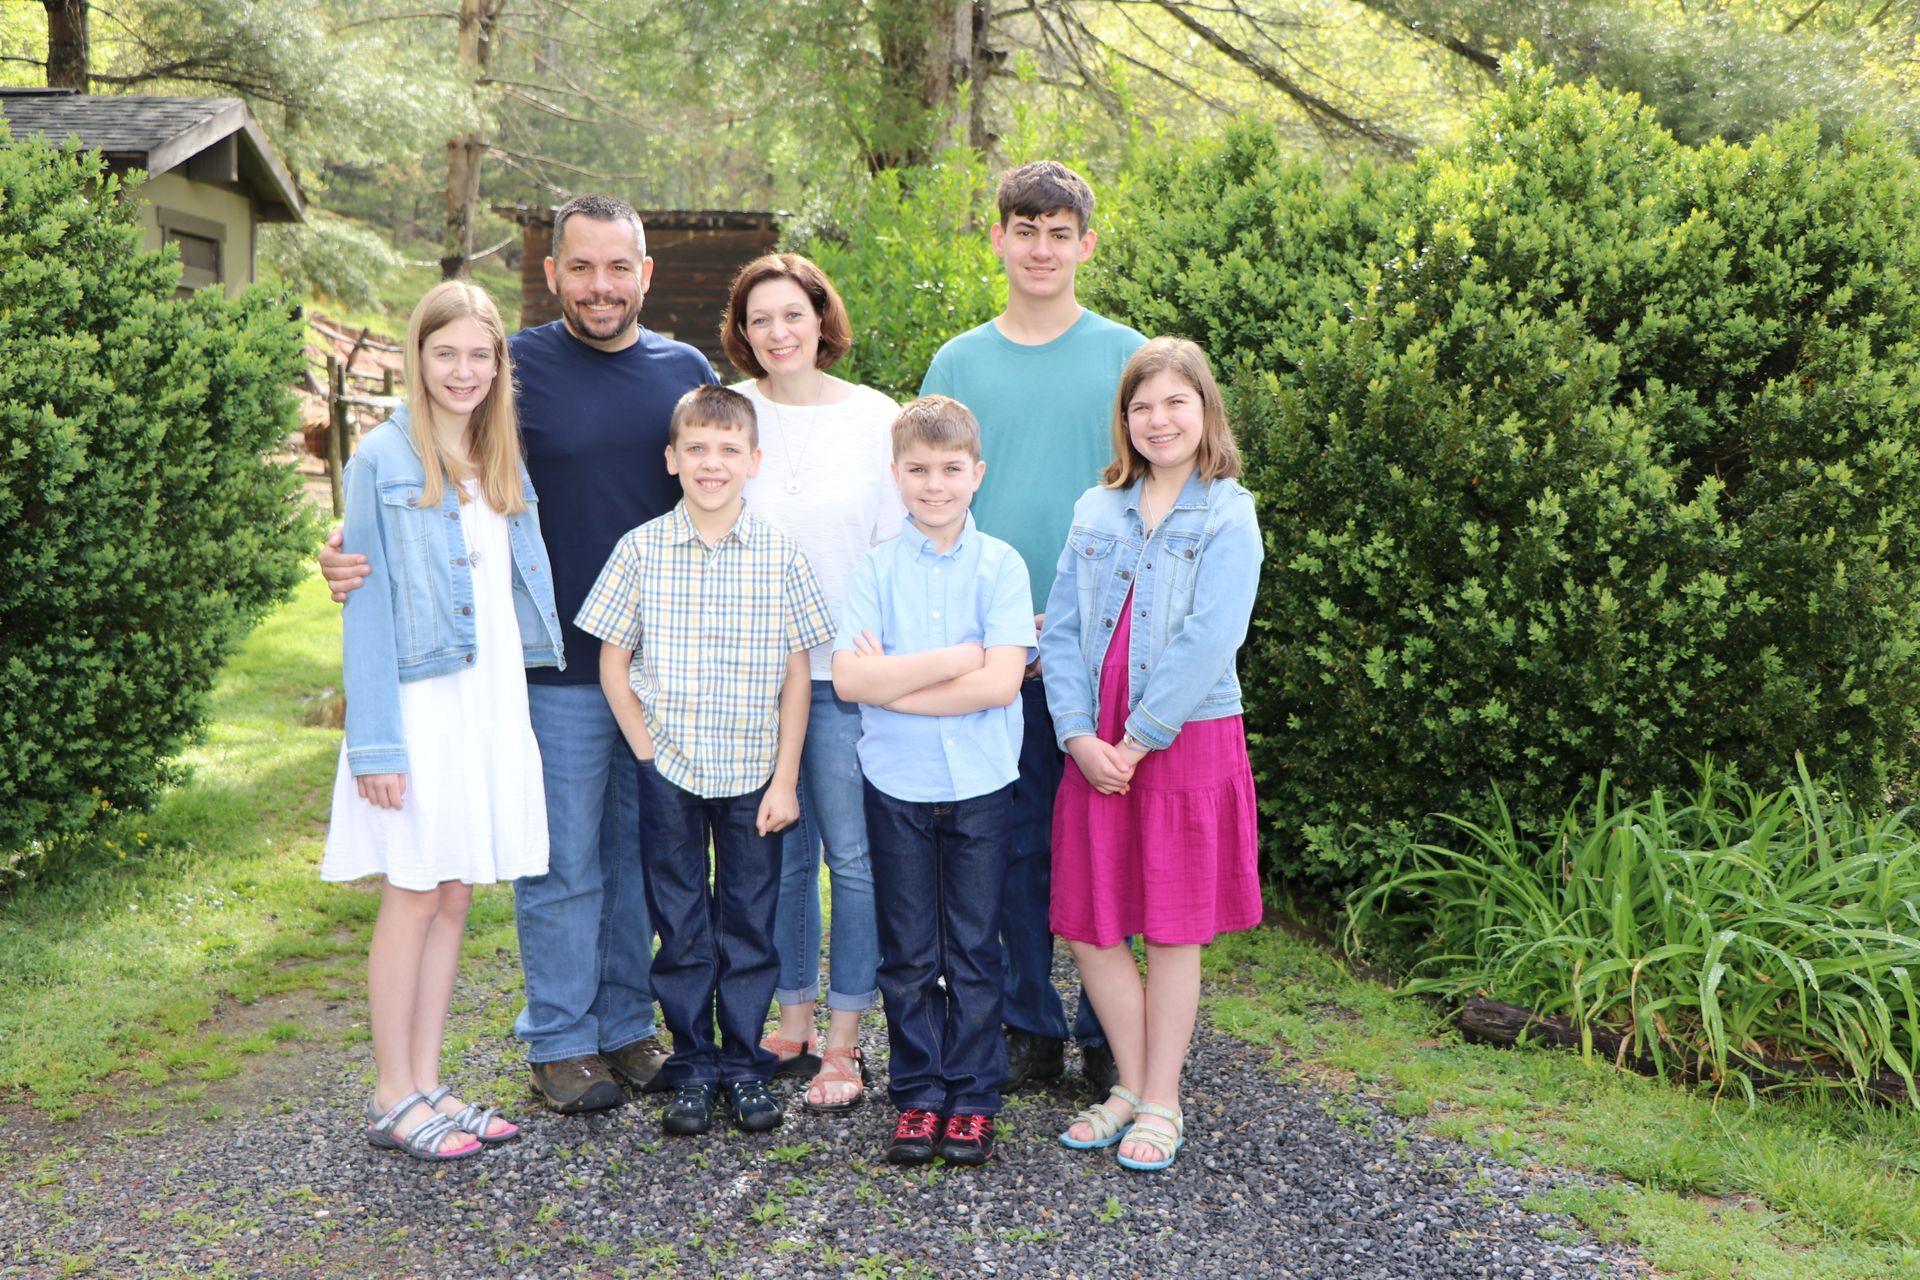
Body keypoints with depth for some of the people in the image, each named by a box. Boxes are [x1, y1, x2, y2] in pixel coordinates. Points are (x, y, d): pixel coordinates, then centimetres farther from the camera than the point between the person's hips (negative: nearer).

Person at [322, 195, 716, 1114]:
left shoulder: (685, 371, 7)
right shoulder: (515, 368, -5)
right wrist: (354, 556, -23)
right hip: (557, 665, -3)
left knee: (644, 856, 14)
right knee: (563, 865, 5)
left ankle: (628, 1026, 28)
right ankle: (560, 1041, 21)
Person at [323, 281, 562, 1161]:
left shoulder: (501, 462, 12)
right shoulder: (384, 460, -7)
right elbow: (367, 601, -10)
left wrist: (519, 702, 8)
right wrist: (374, 741, -14)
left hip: (492, 700, 6)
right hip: (421, 704, -6)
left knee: (455, 895, 10)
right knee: (414, 896, 1)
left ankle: (427, 1085, 20)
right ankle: (391, 1098, 13)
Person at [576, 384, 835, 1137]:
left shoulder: (779, 553, -2)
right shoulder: (642, 549, -3)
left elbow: (797, 675, 0)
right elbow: (612, 662, 2)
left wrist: (785, 778, -3)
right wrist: (647, 752, -4)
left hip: (753, 771, 0)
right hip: (668, 770, 0)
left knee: (749, 924, 8)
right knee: (681, 926, 8)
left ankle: (745, 1065, 23)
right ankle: (693, 1067, 22)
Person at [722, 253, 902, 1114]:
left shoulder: (875, 417, 2)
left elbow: (897, 544, 4)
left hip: (848, 665, -2)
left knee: (853, 853, -2)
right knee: (779, 851, 10)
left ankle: (844, 1044, 10)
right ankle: (793, 1024, 24)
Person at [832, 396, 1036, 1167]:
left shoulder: (1000, 565, -4)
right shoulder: (876, 569, -1)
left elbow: (1002, 683, -15)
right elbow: (849, 678, -13)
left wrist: (893, 680, -13)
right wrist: (958, 656, -16)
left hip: (979, 785, -1)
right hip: (897, 784, 1)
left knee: (973, 951, 8)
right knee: (907, 954, 10)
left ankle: (973, 1098, 22)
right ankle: (916, 1096, 23)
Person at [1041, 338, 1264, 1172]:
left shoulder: (1227, 516, -5)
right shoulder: (1095, 512, 8)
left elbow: (1209, 641, -14)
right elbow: (1060, 630, 5)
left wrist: (1136, 741, -15)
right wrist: (1078, 734, -8)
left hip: (1186, 740, -4)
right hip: (1095, 749, 4)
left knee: (1173, 931, 6)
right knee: (1087, 929, 7)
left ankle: (1161, 1103, 20)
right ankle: (1130, 1086, 26)